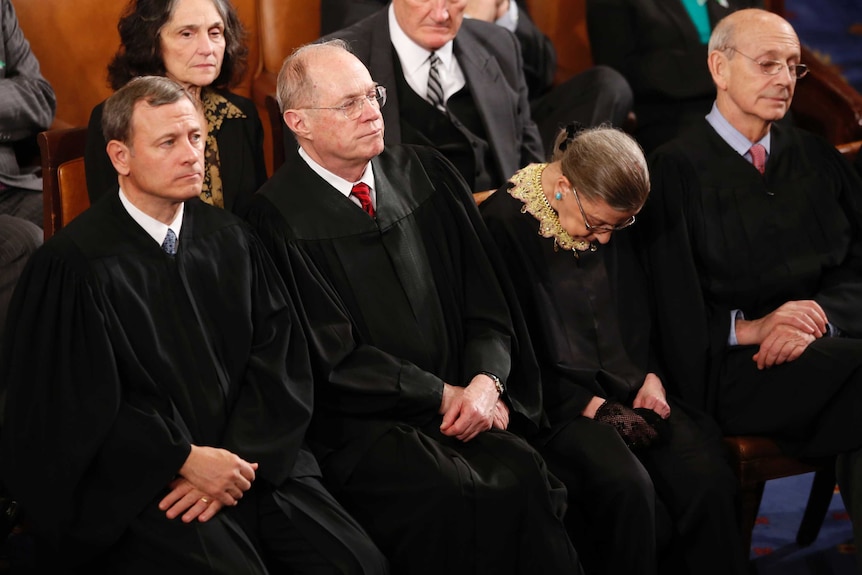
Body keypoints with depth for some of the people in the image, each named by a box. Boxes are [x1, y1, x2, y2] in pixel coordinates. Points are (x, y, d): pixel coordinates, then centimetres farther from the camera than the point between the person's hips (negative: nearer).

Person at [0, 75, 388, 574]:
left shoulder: (230, 241, 10)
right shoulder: (74, 265, -6)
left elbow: (279, 362, 7)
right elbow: (74, 406, -9)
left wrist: (236, 459, -9)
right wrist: (185, 460, -14)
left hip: (247, 459, 5)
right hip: (136, 484, -5)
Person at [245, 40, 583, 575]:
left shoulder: (426, 175, 13)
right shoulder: (278, 218, -4)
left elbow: (485, 304, 13)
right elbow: (334, 360, -6)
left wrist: (485, 381, -6)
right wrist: (446, 395, -7)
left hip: (462, 407, 5)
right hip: (357, 425, -4)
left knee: (526, 477, -26)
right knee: (449, 499, -32)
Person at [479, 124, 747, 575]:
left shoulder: (612, 218, 9)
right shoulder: (503, 221, -10)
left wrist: (650, 376, 3)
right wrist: (584, 403, -13)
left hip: (626, 386, 6)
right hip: (556, 400, -5)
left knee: (707, 476, -21)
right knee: (627, 485, -33)